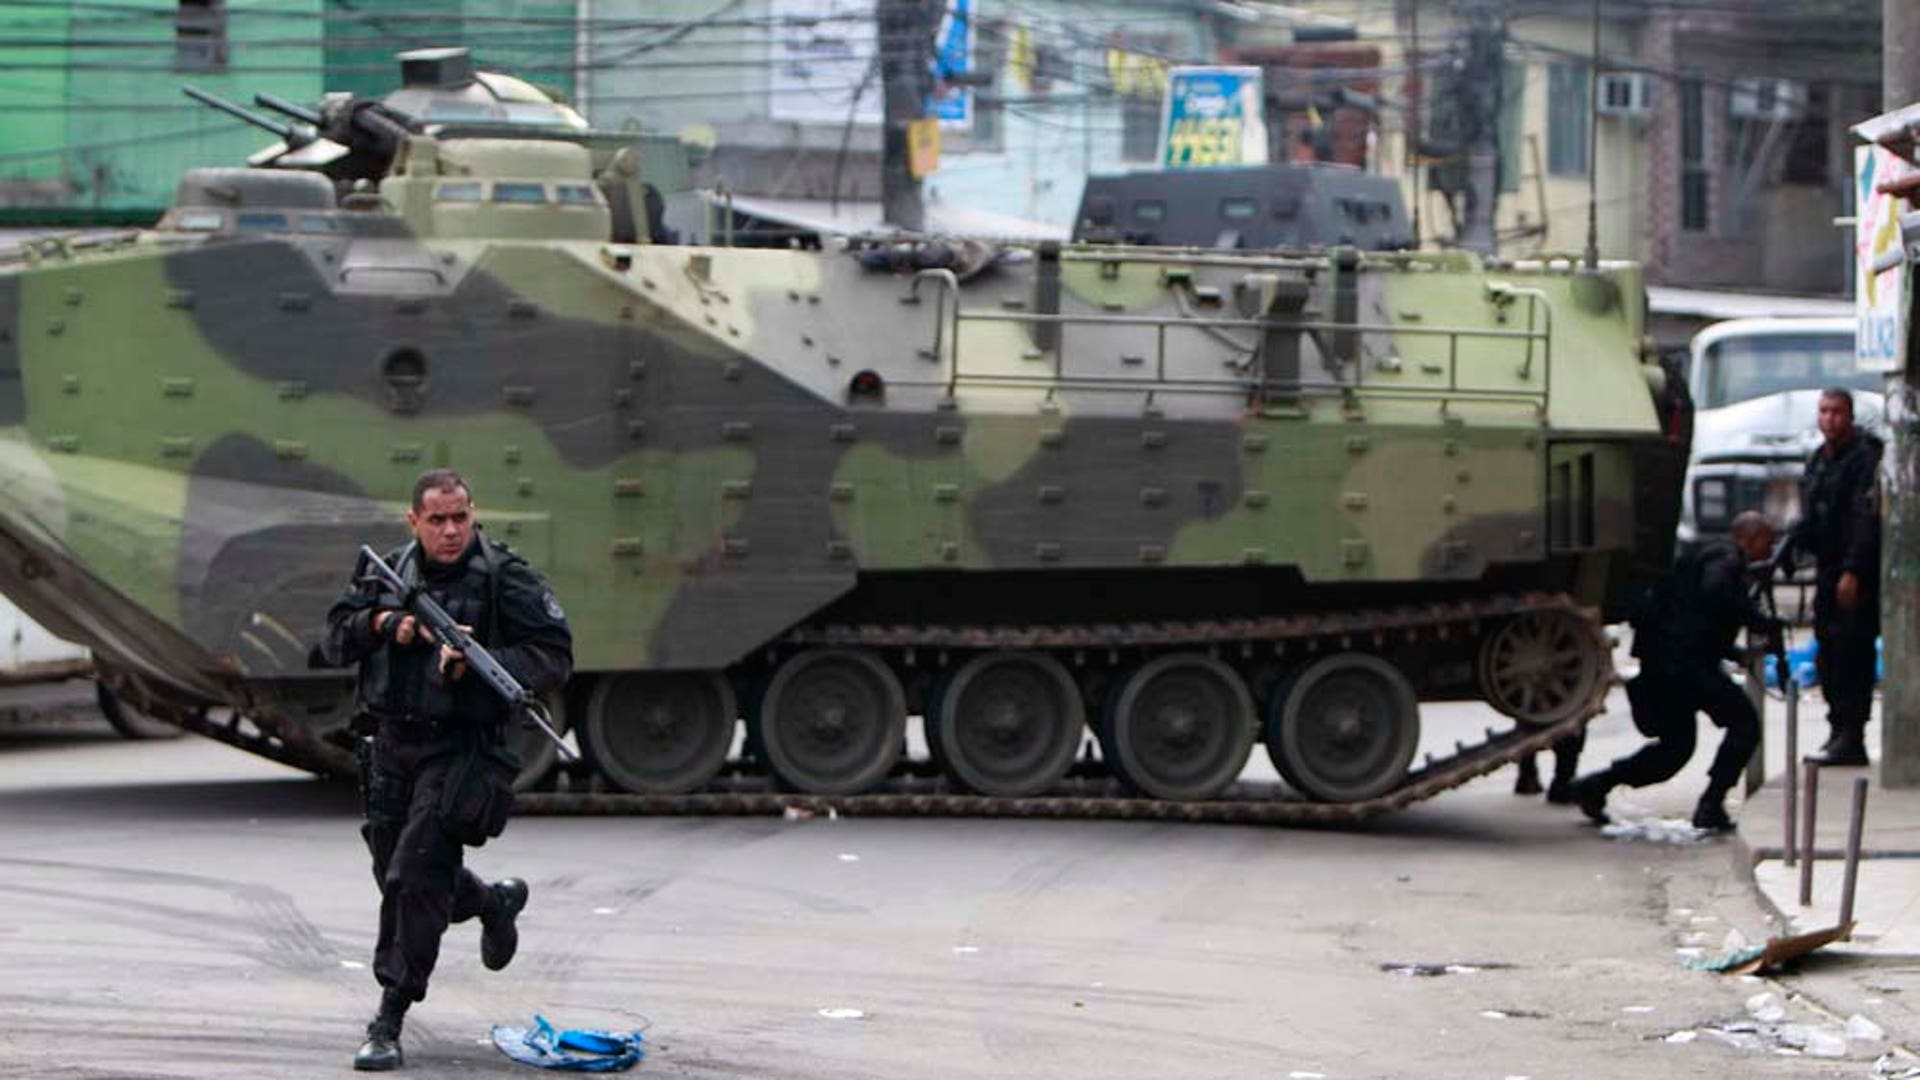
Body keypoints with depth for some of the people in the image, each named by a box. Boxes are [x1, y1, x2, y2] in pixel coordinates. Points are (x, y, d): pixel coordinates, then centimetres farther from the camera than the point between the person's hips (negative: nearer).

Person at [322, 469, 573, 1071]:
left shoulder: (505, 579, -7)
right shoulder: (389, 573, 7)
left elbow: (554, 659, -10)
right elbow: (334, 643, 9)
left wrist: (475, 664, -22)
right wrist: (381, 624, -11)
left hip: (458, 749, -6)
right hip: (389, 748, 6)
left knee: (413, 881, -14)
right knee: (396, 878, 17)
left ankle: (389, 1023, -7)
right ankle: (495, 903, 47)